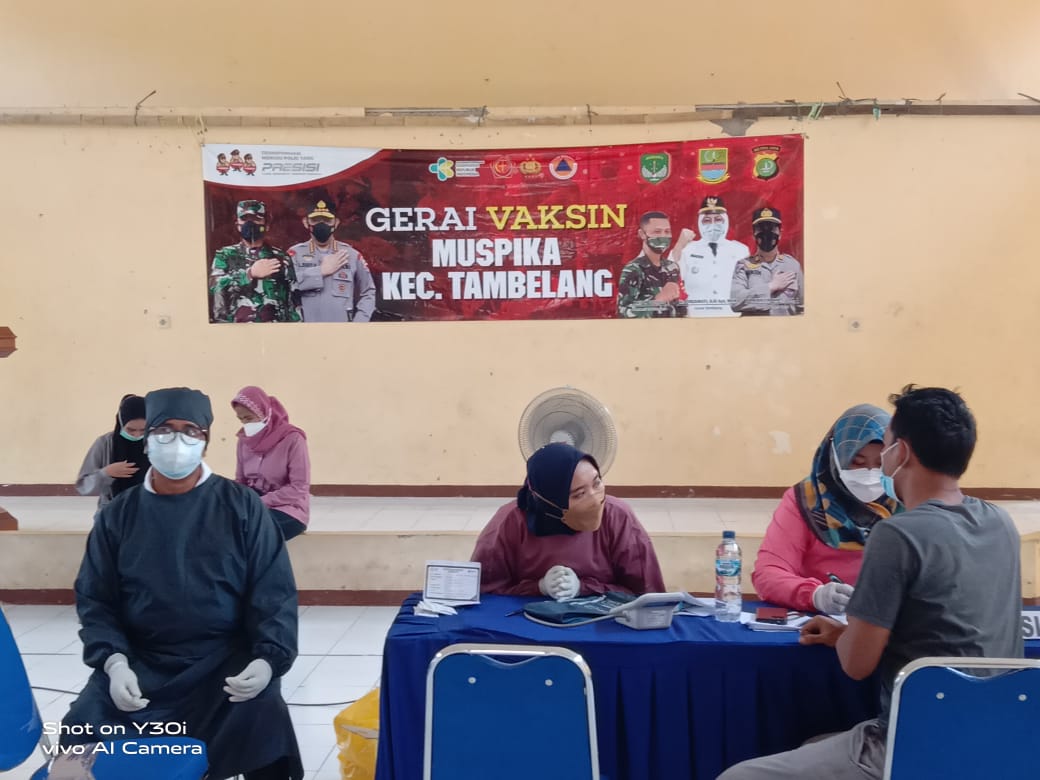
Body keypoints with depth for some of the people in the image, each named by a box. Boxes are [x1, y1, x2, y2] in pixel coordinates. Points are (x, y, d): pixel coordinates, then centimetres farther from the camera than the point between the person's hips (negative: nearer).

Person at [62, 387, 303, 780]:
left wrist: (267, 659, -17)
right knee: (81, 735, -13)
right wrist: (113, 661, -11)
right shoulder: (117, 515, 6)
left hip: (227, 660, -2)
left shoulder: (242, 506, 0)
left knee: (266, 733, -25)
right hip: (140, 664, 3)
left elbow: (274, 592, -2)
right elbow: (95, 600, 6)